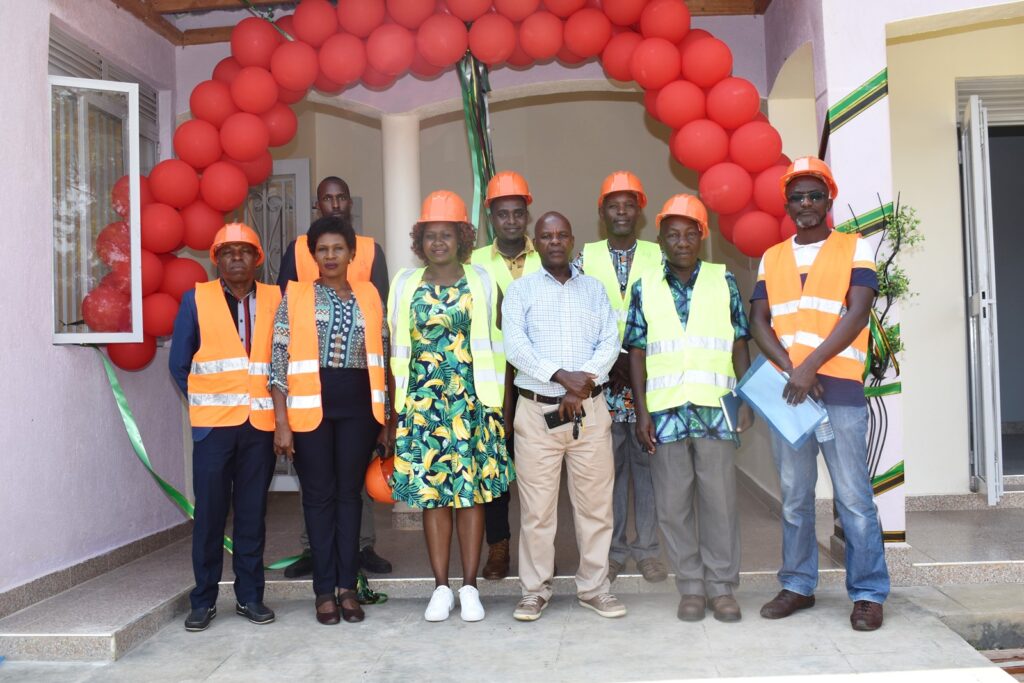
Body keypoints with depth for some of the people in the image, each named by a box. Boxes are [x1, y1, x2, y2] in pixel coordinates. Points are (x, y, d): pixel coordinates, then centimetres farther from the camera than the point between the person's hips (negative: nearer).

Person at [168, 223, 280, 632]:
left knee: (253, 513, 6)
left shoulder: (276, 299, 8)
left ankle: (250, 596, 16)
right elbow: (179, 363, 9)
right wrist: (203, 402, 6)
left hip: (260, 422, 1)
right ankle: (203, 600, 13)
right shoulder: (196, 299, 6)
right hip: (213, 423, -1)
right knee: (210, 512, 2)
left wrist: (276, 401, 1)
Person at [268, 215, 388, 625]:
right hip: (310, 404, -2)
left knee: (350, 492, 6)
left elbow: (379, 358, 11)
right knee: (319, 494, 4)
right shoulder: (296, 296, 2)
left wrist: (384, 418, 9)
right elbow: (279, 359, -2)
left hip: (357, 404, 2)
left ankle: (347, 586, 16)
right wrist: (281, 421, -8)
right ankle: (325, 590, 13)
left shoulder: (368, 297, 9)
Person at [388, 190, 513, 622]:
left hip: (471, 402, -1)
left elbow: (491, 347, 4)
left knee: (472, 491, 3)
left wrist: (493, 403, 0)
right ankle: (441, 588, 16)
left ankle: (469, 587, 14)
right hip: (422, 403, 1)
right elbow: (399, 350, 9)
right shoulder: (406, 284, 8)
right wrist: (398, 407, 6)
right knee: (430, 492, 4)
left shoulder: (481, 282, 4)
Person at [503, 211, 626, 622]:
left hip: (590, 409, 2)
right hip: (537, 410, -2)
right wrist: (561, 376, -17)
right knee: (536, 506, 1)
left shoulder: (594, 289, 15)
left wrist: (583, 380, -11)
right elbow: (514, 345, -7)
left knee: (595, 502, 4)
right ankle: (535, 590, 13)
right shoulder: (520, 290, 7)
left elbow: (610, 342, 5)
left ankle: (594, 587, 17)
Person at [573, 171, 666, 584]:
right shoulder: (585, 258, 7)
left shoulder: (658, 257, 6)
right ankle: (613, 550, 17)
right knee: (608, 464, 5)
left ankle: (648, 550, 16)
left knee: (647, 461, 4)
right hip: (601, 379, 0)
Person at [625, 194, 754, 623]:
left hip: (716, 407, 0)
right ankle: (691, 587, 17)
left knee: (719, 498, 3)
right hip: (665, 410, 1)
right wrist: (642, 412, 1)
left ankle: (723, 587, 15)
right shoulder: (645, 287, 8)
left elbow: (739, 344, 9)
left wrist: (746, 400, 2)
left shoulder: (723, 281, 7)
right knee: (673, 503, 4)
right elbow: (637, 352, 6)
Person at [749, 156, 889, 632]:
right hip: (787, 389, 4)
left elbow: (857, 313, -7)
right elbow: (758, 322, 7)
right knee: (794, 496, 10)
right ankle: (798, 585, 20)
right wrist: (791, 369, -9)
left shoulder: (855, 249, 5)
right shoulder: (772, 258, 15)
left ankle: (868, 593, 10)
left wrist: (810, 367, -15)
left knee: (854, 497, -2)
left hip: (839, 388, -3)